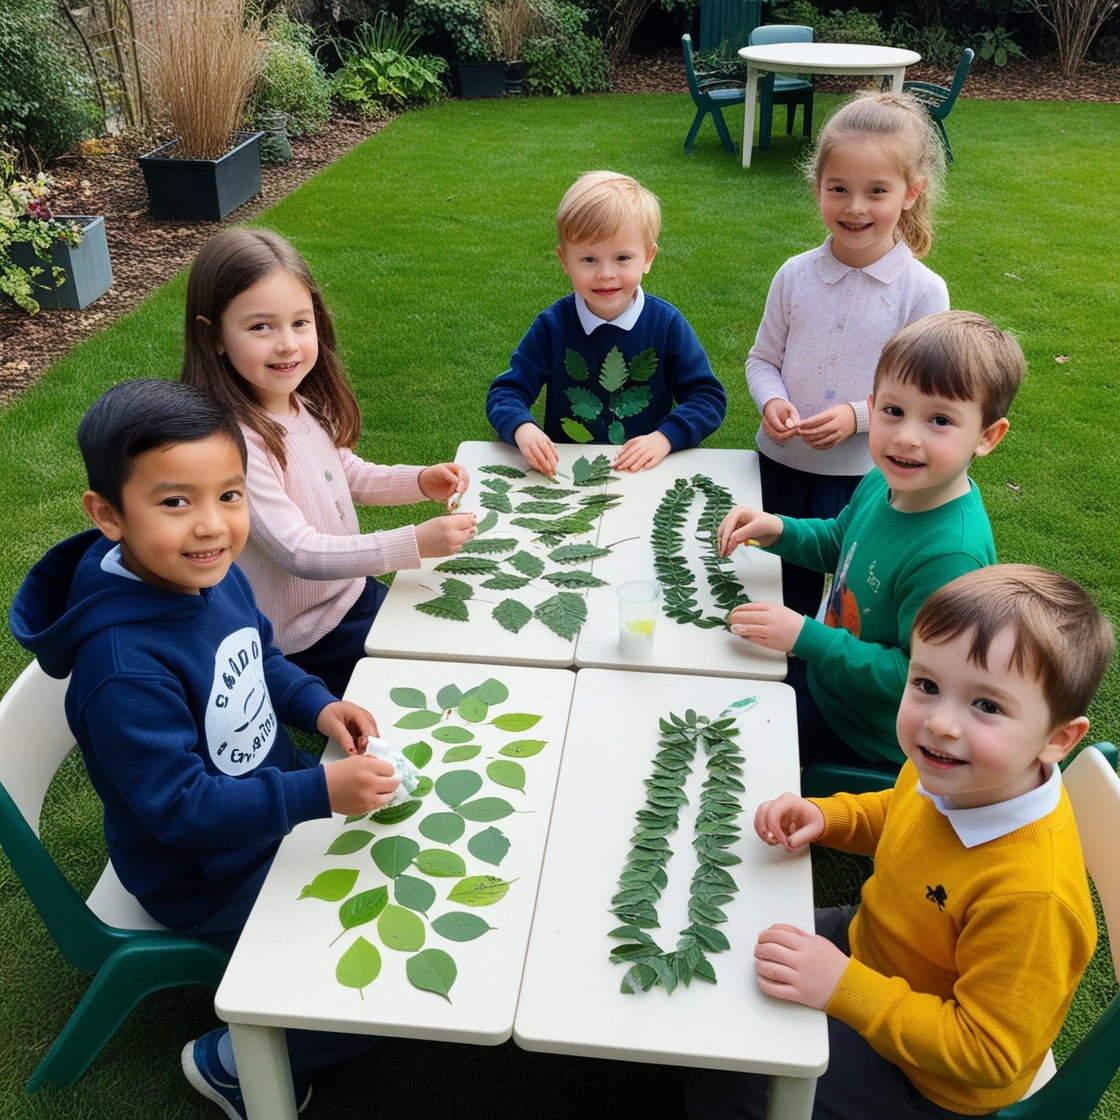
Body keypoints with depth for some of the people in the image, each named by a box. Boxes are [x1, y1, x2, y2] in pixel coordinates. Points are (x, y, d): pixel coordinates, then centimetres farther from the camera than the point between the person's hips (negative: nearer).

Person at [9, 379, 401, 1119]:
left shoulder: (214, 577, -11)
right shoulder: (124, 668, -37)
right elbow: (181, 806, -32)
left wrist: (318, 705, -10)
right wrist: (320, 793, -38)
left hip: (269, 800, 8)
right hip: (206, 876, -8)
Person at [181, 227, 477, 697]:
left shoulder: (304, 405, -4)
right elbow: (300, 553, -30)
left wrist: (420, 481, -4)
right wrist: (416, 544, -36)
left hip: (354, 591, 8)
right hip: (308, 642, -7)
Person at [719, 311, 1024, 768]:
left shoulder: (951, 555, -35)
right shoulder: (885, 483, -9)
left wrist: (806, 637, -30)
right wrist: (778, 530, -7)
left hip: (872, 737, -7)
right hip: (826, 670, 8)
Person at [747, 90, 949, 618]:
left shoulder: (923, 291, -11)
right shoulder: (795, 276, -4)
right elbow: (762, 358, 6)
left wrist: (857, 415, -24)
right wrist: (772, 402, -15)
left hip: (871, 477, -2)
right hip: (784, 465, 3)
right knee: (788, 598, 19)